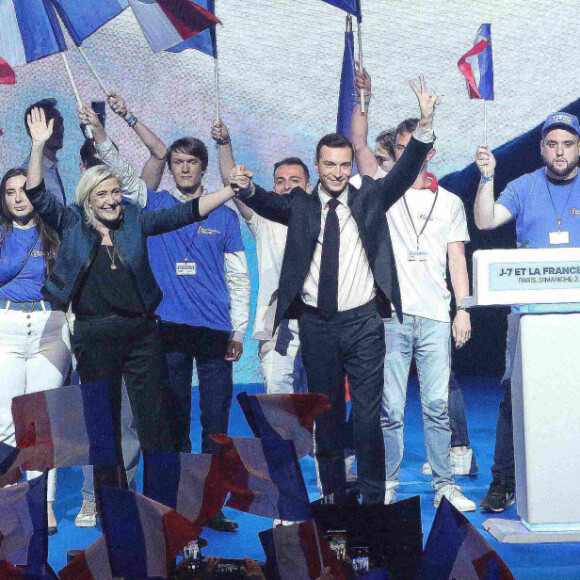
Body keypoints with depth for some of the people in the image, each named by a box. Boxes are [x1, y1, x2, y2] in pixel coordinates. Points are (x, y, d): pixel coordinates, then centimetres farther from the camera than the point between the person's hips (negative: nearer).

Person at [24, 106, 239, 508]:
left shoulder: (135, 220, 7)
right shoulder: (71, 224, 3)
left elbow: (184, 214, 2)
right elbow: (38, 196, -7)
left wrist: (231, 190, -6)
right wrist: (39, 146, -18)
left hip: (142, 332, 1)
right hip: (94, 336, -1)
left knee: (155, 420, 0)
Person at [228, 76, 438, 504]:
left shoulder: (369, 200, 5)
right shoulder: (301, 205, 5)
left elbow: (406, 172, -6)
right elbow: (268, 203, -12)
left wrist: (426, 124, -22)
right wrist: (245, 187, -36)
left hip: (363, 323, -1)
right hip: (316, 325, 1)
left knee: (368, 413, -1)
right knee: (326, 412, 11)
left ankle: (373, 497, 7)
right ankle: (333, 491, 22)